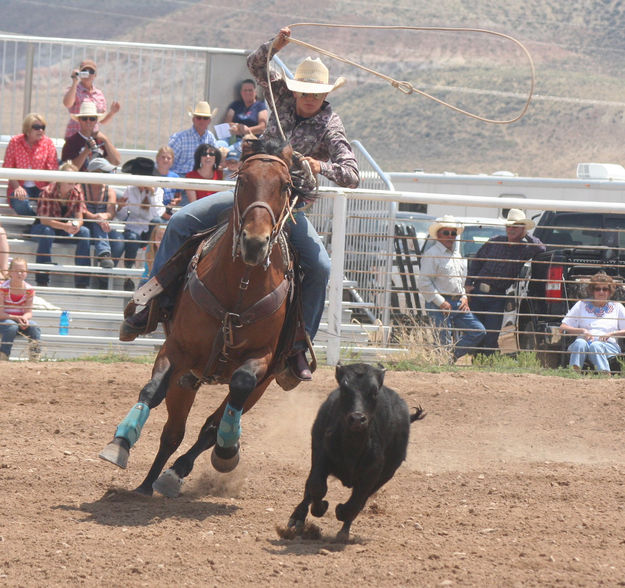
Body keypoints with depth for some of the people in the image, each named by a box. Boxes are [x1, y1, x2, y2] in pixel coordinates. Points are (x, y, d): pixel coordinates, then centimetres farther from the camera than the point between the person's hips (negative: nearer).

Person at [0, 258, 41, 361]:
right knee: (12, 327, -37)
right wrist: (16, 318, -28)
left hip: (21, 320, 3)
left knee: (34, 327, -27)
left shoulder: (29, 290, -2)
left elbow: (29, 312, -2)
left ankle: (35, 357, -23)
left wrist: (25, 318, -26)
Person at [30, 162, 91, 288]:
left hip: (65, 230, 4)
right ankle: (42, 281, -38)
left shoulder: (77, 193, -7)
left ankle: (81, 282, -23)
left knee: (84, 232, -21)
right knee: (47, 232, -38)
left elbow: (79, 218, -8)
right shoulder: (48, 192, -22)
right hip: (41, 229, -4)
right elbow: (44, 220, -26)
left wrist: (76, 225, -34)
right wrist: (66, 226, -39)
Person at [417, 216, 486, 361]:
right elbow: (423, 283, -13)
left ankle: (452, 357, 10)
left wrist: (464, 297, 11)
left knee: (479, 331, 2)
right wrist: (441, 302, -16)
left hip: (458, 304, 8)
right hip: (439, 305, -8)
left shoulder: (456, 254, 19)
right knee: (444, 342, -11)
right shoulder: (432, 254, -7)